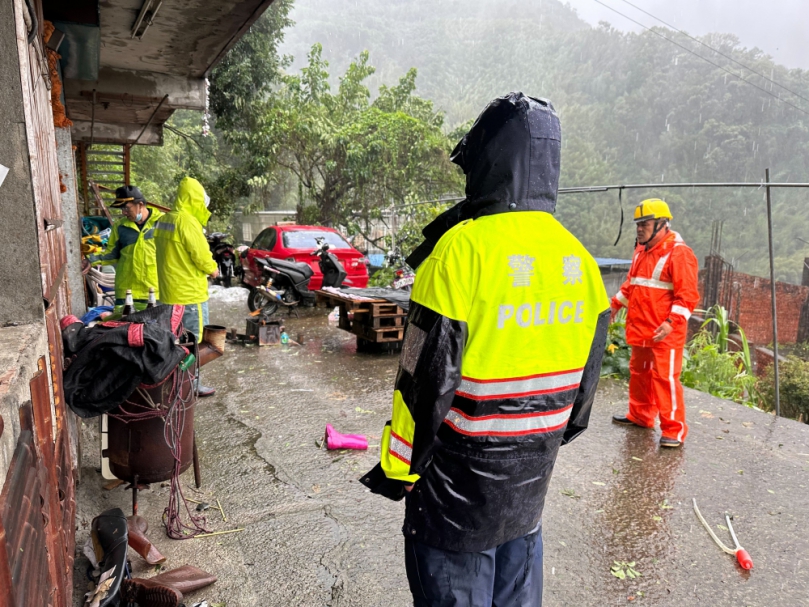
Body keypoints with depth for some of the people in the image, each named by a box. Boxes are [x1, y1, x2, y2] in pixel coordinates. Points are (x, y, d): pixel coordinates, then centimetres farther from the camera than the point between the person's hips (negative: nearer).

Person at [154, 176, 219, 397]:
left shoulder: (164, 220, 10)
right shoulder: (188, 221, -18)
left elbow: (172, 253, 13)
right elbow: (201, 255, -19)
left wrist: (206, 267, 11)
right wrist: (212, 269, 1)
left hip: (168, 292, 9)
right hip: (190, 293, -9)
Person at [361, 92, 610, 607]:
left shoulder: (463, 248, -23)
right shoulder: (580, 261, -1)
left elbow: (428, 379, -20)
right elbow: (585, 379, 8)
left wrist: (397, 469, -6)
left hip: (458, 489, -6)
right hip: (531, 487, 6)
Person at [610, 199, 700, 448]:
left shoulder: (679, 253, -14)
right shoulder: (641, 251, 14)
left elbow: (687, 295, -18)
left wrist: (672, 322, -27)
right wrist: (616, 303, 23)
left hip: (664, 333, -9)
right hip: (640, 330, 9)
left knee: (666, 378, -6)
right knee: (639, 373, 19)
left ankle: (674, 429, 5)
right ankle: (640, 415, 35)